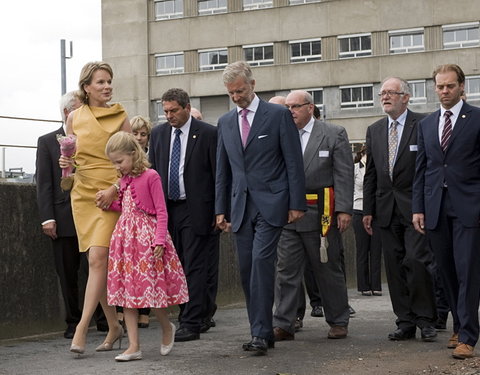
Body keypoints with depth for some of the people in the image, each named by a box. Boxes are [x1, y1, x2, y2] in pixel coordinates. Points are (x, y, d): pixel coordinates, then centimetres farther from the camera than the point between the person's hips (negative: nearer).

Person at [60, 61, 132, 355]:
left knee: (98, 258, -15)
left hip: (111, 194, -3)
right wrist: (66, 164, -5)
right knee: (98, 262, 5)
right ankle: (114, 326, 16)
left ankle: (81, 330, -17)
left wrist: (113, 189, -14)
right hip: (83, 193, 3)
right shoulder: (74, 118, 8)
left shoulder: (120, 116, 1)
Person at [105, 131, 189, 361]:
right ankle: (134, 346, 5)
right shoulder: (125, 179, 13)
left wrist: (159, 241, -17)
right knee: (127, 290, 3)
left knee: (151, 288, -5)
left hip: (147, 236, -7)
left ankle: (167, 328, 24)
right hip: (126, 236, 7)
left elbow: (161, 212, -10)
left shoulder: (150, 177, -9)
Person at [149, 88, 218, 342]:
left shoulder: (208, 133, -4)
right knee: (177, 267, 8)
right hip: (167, 209, 5)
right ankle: (187, 316, 17)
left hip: (196, 210, -5)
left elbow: (218, 174, -4)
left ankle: (191, 324, -4)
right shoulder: (158, 133, 10)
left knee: (194, 268, -5)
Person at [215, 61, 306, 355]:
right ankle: (262, 331, 12)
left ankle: (261, 333, -15)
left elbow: (294, 162, -3)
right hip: (240, 206, 5)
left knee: (261, 261, -17)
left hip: (270, 204, -5)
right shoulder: (226, 122, 14)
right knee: (247, 268, 4)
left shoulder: (278, 115, -1)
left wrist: (296, 204, -7)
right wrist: (221, 209, 12)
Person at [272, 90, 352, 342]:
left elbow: (344, 175, -4)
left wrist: (344, 210, -12)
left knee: (329, 270, 7)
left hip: (320, 214, -2)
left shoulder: (334, 134, 1)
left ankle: (338, 321, 20)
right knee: (286, 270, 1)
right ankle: (283, 324, 5)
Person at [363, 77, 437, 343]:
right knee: (395, 268, 5)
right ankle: (405, 322, 12)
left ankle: (425, 320, 2)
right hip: (387, 209, 5)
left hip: (415, 208, -5)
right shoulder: (374, 130, 14)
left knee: (417, 261, -12)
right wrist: (368, 210, 10)